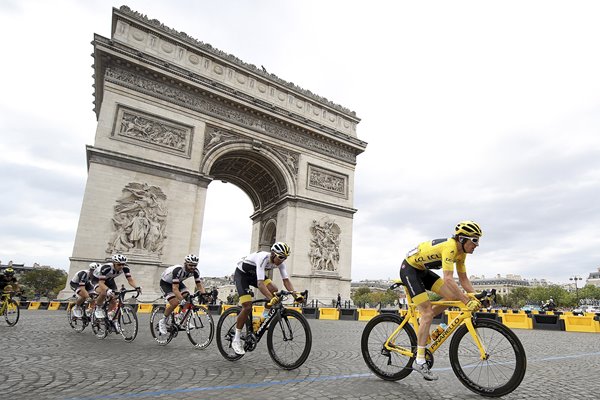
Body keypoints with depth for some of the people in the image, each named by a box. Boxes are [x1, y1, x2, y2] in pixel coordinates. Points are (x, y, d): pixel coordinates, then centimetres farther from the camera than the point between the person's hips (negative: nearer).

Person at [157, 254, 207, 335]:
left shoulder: (195, 271, -22)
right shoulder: (178, 270, -38)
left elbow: (199, 285, -18)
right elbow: (175, 288, -43)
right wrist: (182, 300, -54)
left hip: (178, 282, 6)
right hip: (165, 283, -6)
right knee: (175, 302, -23)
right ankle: (162, 321, -1)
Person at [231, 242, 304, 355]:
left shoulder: (280, 262, -16)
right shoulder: (263, 258, -37)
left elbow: (286, 280, -17)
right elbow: (260, 283, -45)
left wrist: (295, 295, -32)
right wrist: (271, 299, -57)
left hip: (254, 275, 7)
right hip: (241, 274, -6)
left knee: (274, 291, -17)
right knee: (247, 307, -17)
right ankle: (236, 340, -1)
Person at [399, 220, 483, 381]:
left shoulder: (461, 252, 0)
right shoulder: (450, 247, -28)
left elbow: (463, 279, 5)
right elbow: (449, 279, -36)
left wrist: (476, 297, -8)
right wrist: (467, 301, -36)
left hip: (423, 270, 9)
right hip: (409, 269, -9)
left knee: (452, 296, -3)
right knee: (428, 312, -13)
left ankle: (422, 321, 16)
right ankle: (420, 361, -6)